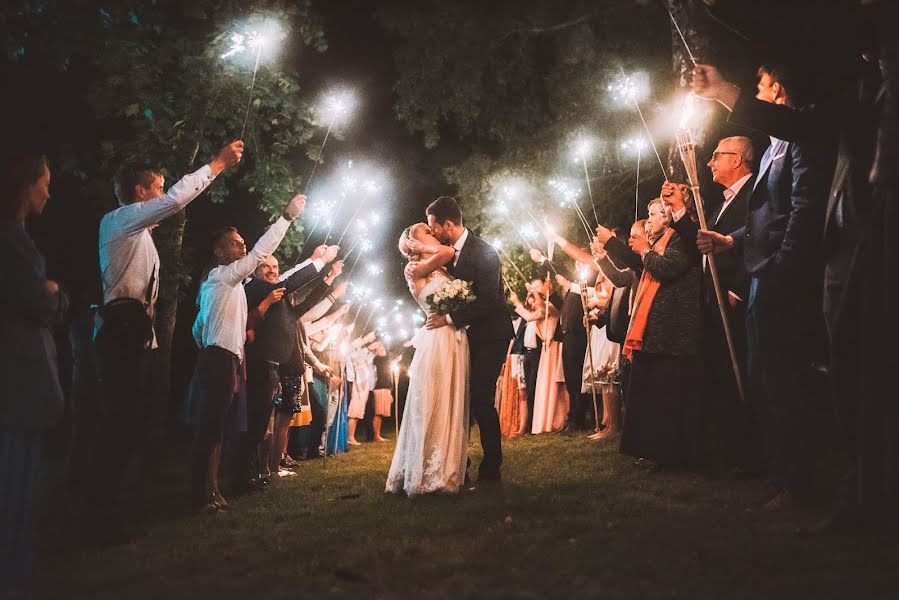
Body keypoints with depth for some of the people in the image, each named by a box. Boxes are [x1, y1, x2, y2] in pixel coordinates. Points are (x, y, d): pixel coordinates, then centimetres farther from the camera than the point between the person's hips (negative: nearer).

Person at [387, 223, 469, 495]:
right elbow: (446, 253, -15)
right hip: (438, 341, -8)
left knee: (453, 410, 9)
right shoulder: (414, 269, -1)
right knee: (434, 410, -5)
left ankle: (448, 472, 15)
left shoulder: (442, 271, 23)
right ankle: (428, 476, 2)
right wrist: (425, 247, 2)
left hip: (456, 342, 8)